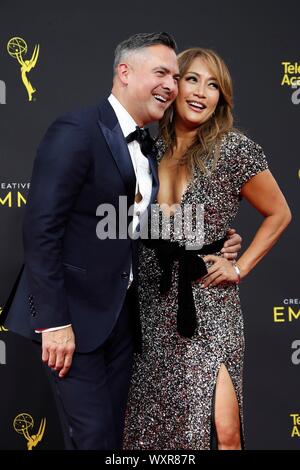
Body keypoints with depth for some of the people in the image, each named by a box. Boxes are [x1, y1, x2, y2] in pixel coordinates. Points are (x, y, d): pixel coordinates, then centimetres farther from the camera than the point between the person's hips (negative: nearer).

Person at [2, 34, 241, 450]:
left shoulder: (147, 148, 12)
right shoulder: (76, 131, -14)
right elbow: (41, 229, -19)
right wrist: (55, 321, -21)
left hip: (121, 314, 8)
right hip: (75, 315, -8)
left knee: (114, 431, 14)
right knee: (94, 436, -2)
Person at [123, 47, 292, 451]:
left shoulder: (234, 149, -5)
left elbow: (279, 214, 6)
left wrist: (240, 268, 0)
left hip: (208, 305, -3)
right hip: (152, 306, 4)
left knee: (223, 431, -10)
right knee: (152, 423, 8)